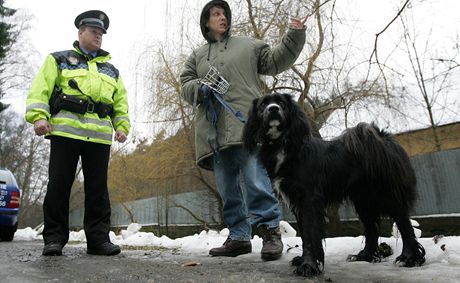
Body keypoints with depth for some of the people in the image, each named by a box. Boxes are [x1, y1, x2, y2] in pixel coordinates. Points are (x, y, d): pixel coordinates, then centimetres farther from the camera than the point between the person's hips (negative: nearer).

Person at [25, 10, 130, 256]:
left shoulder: (111, 70, 25)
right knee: (59, 185, -2)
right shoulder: (59, 60, 16)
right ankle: (54, 238, 8)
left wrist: (122, 125, 5)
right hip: (65, 130, -2)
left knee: (98, 188, 2)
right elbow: (40, 89, 5)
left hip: (100, 135, 3)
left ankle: (98, 238, 7)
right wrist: (38, 116, -11)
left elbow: (121, 102, 21)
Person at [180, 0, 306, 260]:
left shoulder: (248, 45, 19)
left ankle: (271, 232, -3)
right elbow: (185, 86, 17)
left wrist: (295, 36, 2)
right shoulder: (197, 56, 24)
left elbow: (276, 61, 14)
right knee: (228, 188, 6)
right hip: (215, 132, 4)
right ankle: (239, 237, 15)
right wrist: (201, 87, -5)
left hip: (247, 123, -3)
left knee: (256, 181, -13)